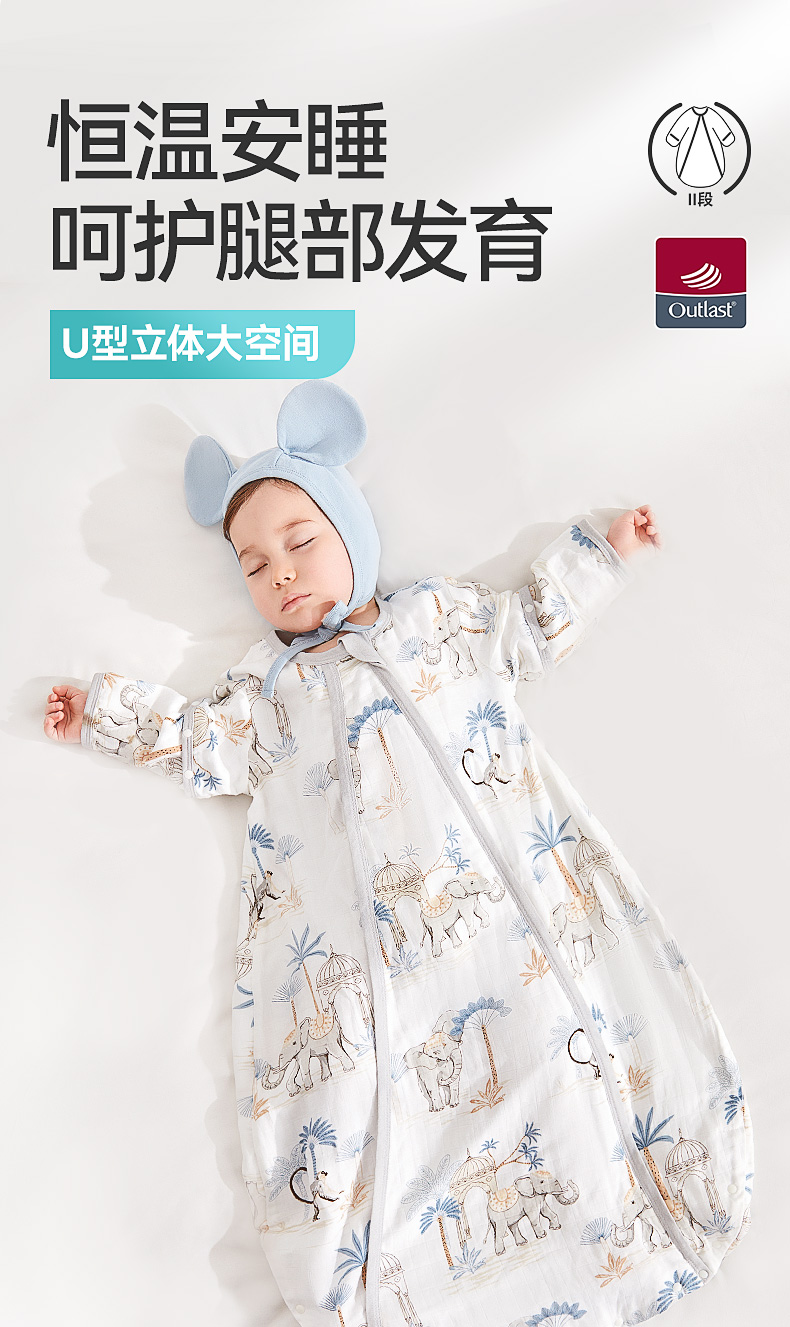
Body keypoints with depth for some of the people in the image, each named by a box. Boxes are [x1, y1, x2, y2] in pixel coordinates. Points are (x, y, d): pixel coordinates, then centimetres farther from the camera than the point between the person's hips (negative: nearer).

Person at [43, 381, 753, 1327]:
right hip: (357, 928, 0)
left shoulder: (439, 614, 22)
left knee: (547, 1022, -13)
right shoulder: (270, 678, 22)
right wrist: (104, 715, 22)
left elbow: (529, 627, 29)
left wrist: (601, 553, 32)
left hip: (495, 883, 1)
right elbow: (204, 741, 22)